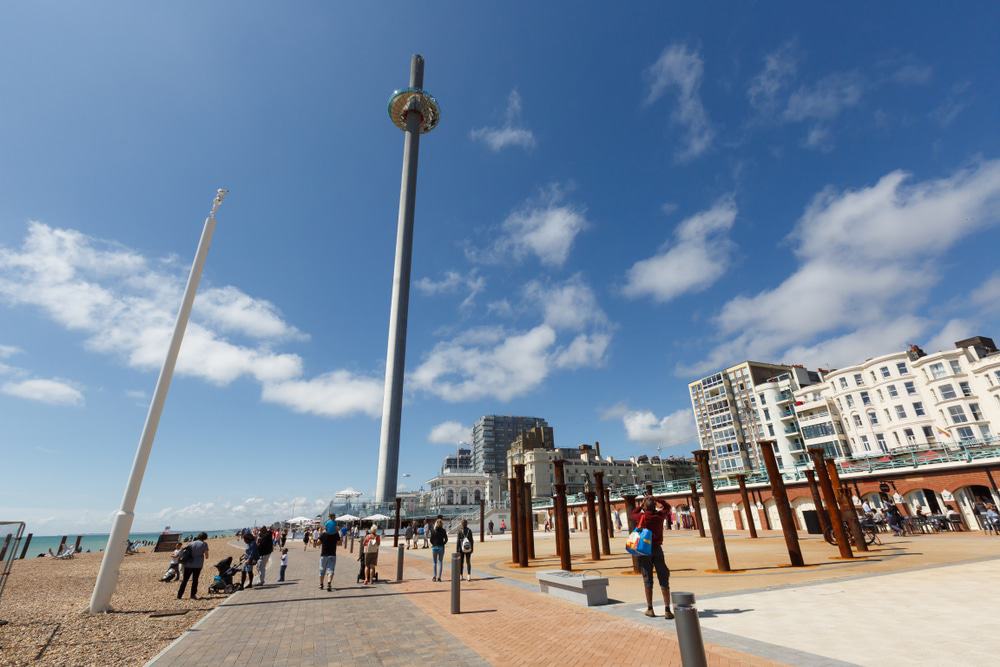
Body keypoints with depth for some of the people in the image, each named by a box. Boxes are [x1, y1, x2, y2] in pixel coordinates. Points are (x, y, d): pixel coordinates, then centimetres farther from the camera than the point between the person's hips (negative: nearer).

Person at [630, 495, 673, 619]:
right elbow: (667, 507, 15)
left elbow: (633, 514, 14)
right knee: (664, 580, 6)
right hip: (657, 549, 1)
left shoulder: (642, 516, -10)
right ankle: (667, 610, 2)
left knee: (648, 580, 9)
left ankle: (650, 609, 16)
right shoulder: (659, 516, -5)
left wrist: (642, 505, 13)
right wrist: (656, 499, 13)